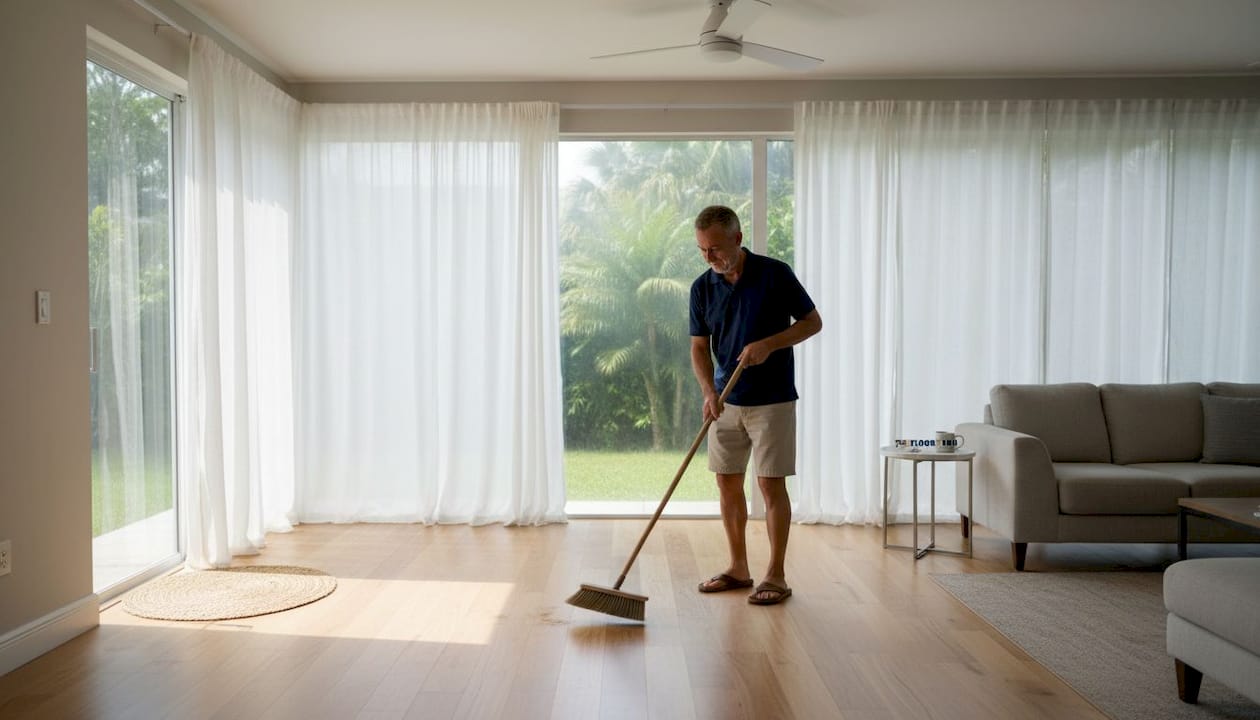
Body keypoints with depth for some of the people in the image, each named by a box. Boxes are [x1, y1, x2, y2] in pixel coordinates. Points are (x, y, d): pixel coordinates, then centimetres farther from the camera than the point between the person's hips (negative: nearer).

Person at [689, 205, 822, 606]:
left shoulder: (774, 274, -11)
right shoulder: (702, 287, 1)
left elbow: (813, 322, -5)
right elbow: (699, 347, 2)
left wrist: (770, 343, -20)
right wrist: (709, 391, -15)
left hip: (772, 400, -5)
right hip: (726, 402, 5)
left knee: (771, 484, -2)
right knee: (727, 483, 8)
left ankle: (776, 575, 8)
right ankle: (738, 568, 21)